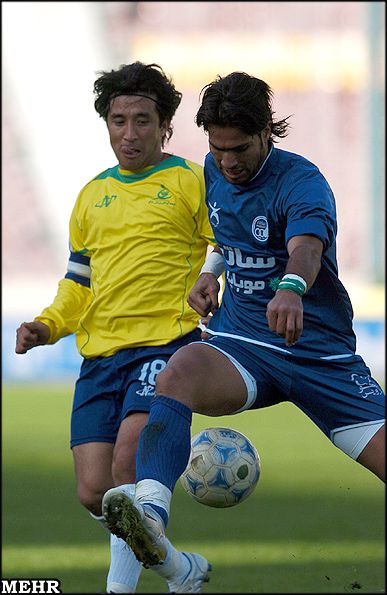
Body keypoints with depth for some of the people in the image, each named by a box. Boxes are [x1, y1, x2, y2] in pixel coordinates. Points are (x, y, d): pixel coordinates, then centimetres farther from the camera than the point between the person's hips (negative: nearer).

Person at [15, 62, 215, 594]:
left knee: (129, 463, -27)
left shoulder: (189, 182, 3)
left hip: (165, 345, -6)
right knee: (94, 493, -2)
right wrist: (47, 326, 10)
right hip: (99, 355, 6)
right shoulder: (93, 196, 19)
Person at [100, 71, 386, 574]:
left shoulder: (302, 183, -15)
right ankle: (150, 509, -54)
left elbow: (307, 248, -37)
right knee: (177, 374, -32)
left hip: (320, 353, -3)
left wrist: (291, 288, -60)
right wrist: (209, 274, 9)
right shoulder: (213, 173, 6)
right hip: (240, 347, 3)